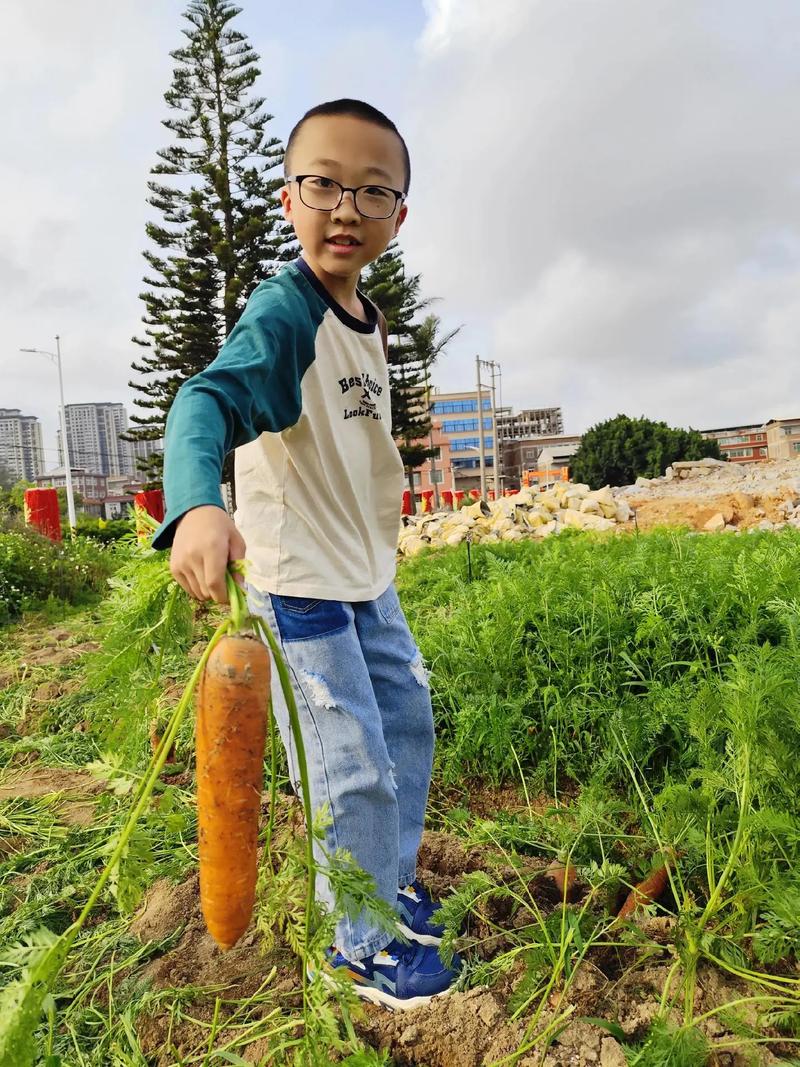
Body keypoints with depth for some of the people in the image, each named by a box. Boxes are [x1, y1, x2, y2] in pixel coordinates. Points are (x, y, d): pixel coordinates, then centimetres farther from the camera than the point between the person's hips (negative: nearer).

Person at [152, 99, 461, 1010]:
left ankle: (393, 878, 43)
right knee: (355, 770, -2)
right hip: (299, 581, -9)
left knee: (409, 722, 19)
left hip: (366, 574, 9)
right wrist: (198, 503, -55)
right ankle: (362, 945, 24)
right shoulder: (283, 310, -18)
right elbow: (210, 397, -36)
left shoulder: (368, 320, 9)